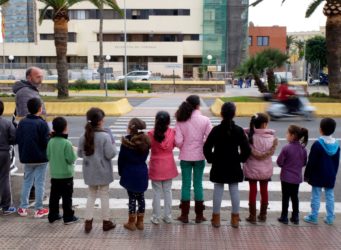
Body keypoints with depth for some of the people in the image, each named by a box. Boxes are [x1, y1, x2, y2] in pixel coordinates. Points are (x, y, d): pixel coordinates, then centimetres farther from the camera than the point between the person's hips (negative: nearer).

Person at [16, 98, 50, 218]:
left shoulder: (22, 122, 0)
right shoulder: (42, 123, -16)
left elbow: (17, 139, 2)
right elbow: (46, 142, -17)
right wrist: (50, 136, 2)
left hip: (27, 158, 5)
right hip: (40, 158, -5)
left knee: (27, 182, 15)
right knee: (39, 183, 3)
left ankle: (23, 208, 18)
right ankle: (39, 209, 8)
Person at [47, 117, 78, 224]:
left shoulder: (51, 142, -2)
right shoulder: (67, 143, -19)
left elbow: (48, 156, 6)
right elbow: (71, 159, -17)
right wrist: (74, 154, 2)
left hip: (54, 174, 5)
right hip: (66, 174, -5)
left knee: (54, 196, 14)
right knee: (67, 197, 3)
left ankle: (53, 215, 23)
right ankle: (68, 217, 9)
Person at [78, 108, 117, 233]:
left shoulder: (84, 136, -3)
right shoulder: (105, 136, -19)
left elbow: (80, 154, 4)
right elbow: (110, 154, -18)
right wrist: (113, 145, -1)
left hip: (90, 172, 4)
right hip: (103, 171, -4)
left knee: (91, 195, 18)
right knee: (104, 195, 10)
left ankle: (88, 221, 16)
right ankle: (106, 222, 21)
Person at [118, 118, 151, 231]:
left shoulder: (126, 141, -13)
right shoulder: (145, 140, 0)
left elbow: (121, 159, -9)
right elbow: (145, 156, 5)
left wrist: (121, 172, 2)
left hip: (129, 173, -4)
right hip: (142, 172, 4)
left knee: (132, 197, 4)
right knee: (140, 196, 12)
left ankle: (131, 223, 13)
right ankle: (140, 222, 20)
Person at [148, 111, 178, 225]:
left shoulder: (152, 133, -16)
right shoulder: (172, 132, -10)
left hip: (156, 167, -2)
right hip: (168, 166, 2)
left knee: (156, 192, 7)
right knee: (168, 191, 13)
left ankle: (156, 217, 14)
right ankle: (168, 216, 19)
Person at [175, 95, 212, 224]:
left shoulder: (180, 121, -7)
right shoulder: (205, 120, -9)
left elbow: (178, 142, -11)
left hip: (185, 157, 0)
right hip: (199, 156, 0)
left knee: (186, 184, 9)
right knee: (198, 184, 9)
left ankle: (185, 215, 13)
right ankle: (199, 215, 16)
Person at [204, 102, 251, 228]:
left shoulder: (216, 129, -8)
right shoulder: (239, 130, -7)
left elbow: (207, 148, -9)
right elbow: (246, 150, -8)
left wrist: (211, 159, 5)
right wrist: (240, 159, 7)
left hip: (218, 166, 0)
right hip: (234, 167, 1)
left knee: (218, 190, 7)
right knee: (234, 191, 9)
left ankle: (216, 218, 13)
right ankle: (235, 218, 16)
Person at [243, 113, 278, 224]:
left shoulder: (249, 136, -14)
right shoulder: (272, 137, -11)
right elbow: (270, 152, -13)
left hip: (252, 168, -1)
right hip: (266, 169, 1)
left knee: (253, 191, 8)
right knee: (264, 191, 14)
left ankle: (252, 216, 13)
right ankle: (263, 215, 25)